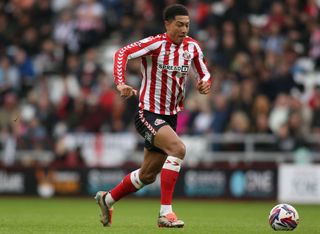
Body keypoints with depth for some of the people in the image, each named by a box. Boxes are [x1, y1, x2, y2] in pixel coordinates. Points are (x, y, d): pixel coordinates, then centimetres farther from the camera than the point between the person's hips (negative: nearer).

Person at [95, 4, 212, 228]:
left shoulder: (192, 47, 2)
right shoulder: (156, 43, -16)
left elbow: (205, 74, 12)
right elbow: (122, 53, -25)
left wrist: (205, 83, -12)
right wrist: (121, 83, -40)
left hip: (171, 117, 7)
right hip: (148, 114, -7)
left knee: (147, 175, 15)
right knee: (178, 148, -31)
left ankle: (107, 199, 39)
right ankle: (166, 213, -28)